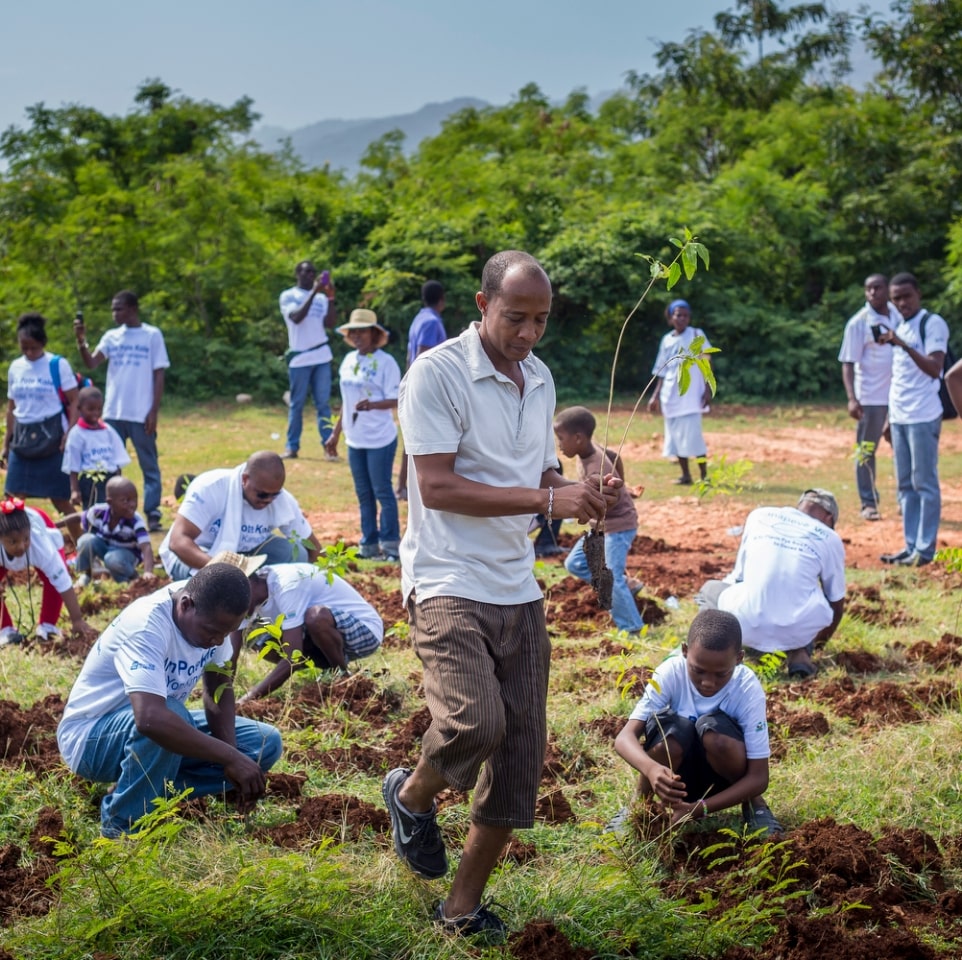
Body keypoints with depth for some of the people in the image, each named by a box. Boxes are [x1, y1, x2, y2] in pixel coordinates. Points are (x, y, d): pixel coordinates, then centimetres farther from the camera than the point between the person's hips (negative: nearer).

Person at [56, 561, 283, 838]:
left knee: (266, 744, -4)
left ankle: (150, 793, -3)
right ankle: (122, 823, -17)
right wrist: (231, 757, -43)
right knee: (172, 714, -38)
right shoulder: (146, 625, -33)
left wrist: (231, 761, -18)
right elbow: (150, 718, -47)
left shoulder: (211, 616, -11)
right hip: (91, 737, -7)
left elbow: (219, 689, -2)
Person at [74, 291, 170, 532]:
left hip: (141, 414, -4)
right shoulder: (111, 337, 8)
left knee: (149, 467, 4)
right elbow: (91, 364, -3)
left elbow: (159, 376, -3)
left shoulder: (152, 336, -1)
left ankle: (153, 516, 7)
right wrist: (81, 341, -19)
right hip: (112, 413, 4)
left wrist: (154, 412, -9)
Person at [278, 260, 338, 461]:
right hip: (299, 358, -3)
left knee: (323, 403, 1)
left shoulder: (321, 297, 12)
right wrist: (314, 292, -22)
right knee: (297, 404, 1)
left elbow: (330, 324, 1)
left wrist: (330, 298, -10)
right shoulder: (288, 296, 1)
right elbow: (296, 317, -17)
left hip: (321, 357, 3)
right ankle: (292, 447, 6)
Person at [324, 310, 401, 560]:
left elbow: (396, 400, -14)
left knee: (382, 492, -2)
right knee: (363, 494, 12)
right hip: (355, 439, 7)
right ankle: (369, 544, 19)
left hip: (380, 439, -7)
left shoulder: (385, 362, -11)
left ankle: (390, 544, 6)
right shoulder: (349, 361, 9)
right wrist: (336, 433, 18)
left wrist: (372, 404, -32)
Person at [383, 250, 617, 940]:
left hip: (519, 592, 7)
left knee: (521, 759, 5)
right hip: (449, 585, -7)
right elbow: (437, 486, -17)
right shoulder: (437, 374, -10)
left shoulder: (540, 381, 13)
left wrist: (587, 495, -1)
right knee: (476, 718, -27)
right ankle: (412, 797, 8)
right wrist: (546, 499, -22)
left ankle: (464, 908, 19)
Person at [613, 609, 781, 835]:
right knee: (672, 729, -32)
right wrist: (651, 769, -52)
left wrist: (700, 808, -36)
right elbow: (625, 737, -29)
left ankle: (753, 803, -4)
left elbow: (759, 777, -23)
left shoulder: (748, 688, -23)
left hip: (722, 779, 0)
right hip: (678, 779, 1)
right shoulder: (671, 672, -22)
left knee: (713, 728, -32)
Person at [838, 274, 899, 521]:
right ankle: (868, 503, 9)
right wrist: (852, 398, -20)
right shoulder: (858, 323, -9)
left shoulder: (899, 315, 7)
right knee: (866, 450, 0)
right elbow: (848, 363, -10)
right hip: (870, 396, -5)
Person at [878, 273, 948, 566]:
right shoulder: (899, 328, 17)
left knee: (925, 483, -4)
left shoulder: (933, 324, -8)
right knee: (905, 485, 10)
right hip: (899, 418, 8)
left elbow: (934, 368, -20)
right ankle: (911, 545, 16)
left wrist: (904, 345, -30)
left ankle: (925, 548, -1)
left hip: (923, 418, -8)